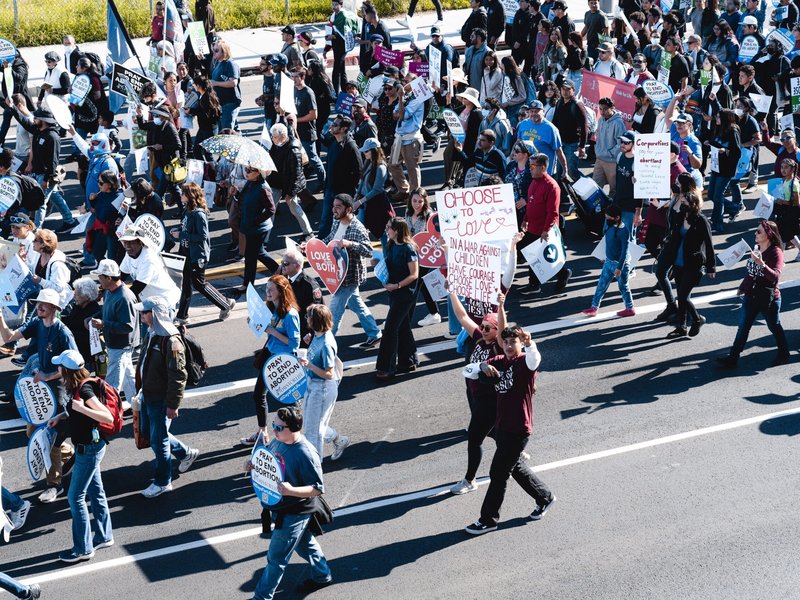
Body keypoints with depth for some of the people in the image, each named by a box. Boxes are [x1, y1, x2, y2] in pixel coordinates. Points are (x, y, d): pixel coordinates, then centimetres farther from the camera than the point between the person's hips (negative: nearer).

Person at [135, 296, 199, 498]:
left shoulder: (171, 341, -26)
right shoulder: (152, 333, 4)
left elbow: (178, 376, -24)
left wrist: (173, 404, -22)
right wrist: (143, 388, 24)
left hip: (161, 400, -10)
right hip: (148, 396, 10)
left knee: (158, 440, 2)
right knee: (149, 432, 22)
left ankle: (163, 482, 19)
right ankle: (186, 453, 40)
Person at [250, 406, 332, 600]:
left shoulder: (306, 455, -29)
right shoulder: (277, 442, -5)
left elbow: (318, 489, -24)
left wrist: (291, 491, -38)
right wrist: (254, 465, -9)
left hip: (294, 514, -8)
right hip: (279, 508, 8)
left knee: (276, 558, 4)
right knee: (305, 543, 27)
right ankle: (322, 576, 47)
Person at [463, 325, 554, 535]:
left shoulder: (525, 362, -14)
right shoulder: (498, 362, 7)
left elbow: (534, 359, -40)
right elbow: (468, 372, 8)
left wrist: (529, 343, -61)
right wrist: (482, 366, -14)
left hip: (518, 429, -8)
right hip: (501, 426, 8)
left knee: (498, 473, -2)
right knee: (515, 467, 23)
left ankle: (488, 519, 11)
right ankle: (544, 497, 43)